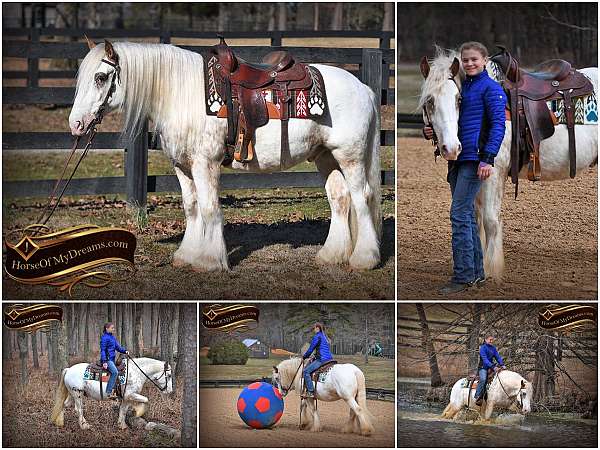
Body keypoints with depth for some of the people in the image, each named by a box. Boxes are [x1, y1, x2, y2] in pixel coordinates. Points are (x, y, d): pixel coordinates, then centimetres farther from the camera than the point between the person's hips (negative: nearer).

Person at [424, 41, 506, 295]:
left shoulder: (490, 88, -5)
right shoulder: (460, 88, 19)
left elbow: (498, 125, -12)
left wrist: (488, 159, -21)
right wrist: (431, 132, 5)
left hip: (475, 159, -9)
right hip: (457, 159, 9)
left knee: (460, 215, -13)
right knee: (467, 216, 12)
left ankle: (463, 276, -12)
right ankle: (476, 273, 19)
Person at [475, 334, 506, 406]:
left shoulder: (493, 348, 15)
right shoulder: (483, 348, -8)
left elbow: (498, 357, 10)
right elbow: (485, 359, -18)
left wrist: (502, 365, -9)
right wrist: (493, 367, -29)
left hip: (491, 367, 7)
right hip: (483, 367, -7)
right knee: (483, 379, -31)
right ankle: (478, 397, -35)